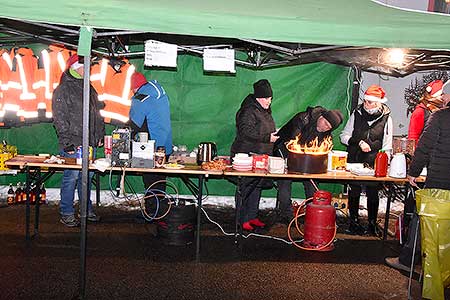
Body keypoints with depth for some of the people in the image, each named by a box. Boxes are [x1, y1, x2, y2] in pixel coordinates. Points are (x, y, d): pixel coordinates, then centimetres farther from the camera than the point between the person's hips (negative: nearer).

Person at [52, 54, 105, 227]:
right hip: (73, 144, -7)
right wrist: (67, 143, -15)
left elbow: (97, 114, 22)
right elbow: (60, 119, -11)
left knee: (87, 176, 13)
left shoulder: (89, 88, 17)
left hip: (90, 142, 7)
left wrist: (100, 135, 15)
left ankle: (87, 209, 24)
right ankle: (66, 214, 8)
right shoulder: (63, 90, -6)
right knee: (71, 177, -3)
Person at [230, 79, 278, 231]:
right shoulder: (249, 111, -15)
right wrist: (267, 138, -24)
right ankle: (242, 219, 7)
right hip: (247, 156, -9)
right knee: (245, 187, -2)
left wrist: (273, 135, 12)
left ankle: (252, 216, 25)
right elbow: (246, 132, -26)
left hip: (261, 156, 9)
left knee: (257, 186, 14)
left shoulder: (265, 111, 16)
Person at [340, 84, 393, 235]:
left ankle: (372, 223, 20)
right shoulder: (357, 114, 1)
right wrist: (359, 142, -13)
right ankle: (354, 221, 22)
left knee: (373, 194, 5)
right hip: (354, 160, 1)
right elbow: (344, 136, 3)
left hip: (374, 163, -1)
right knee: (354, 192, 8)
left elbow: (387, 145, 4)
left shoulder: (386, 118, -1)